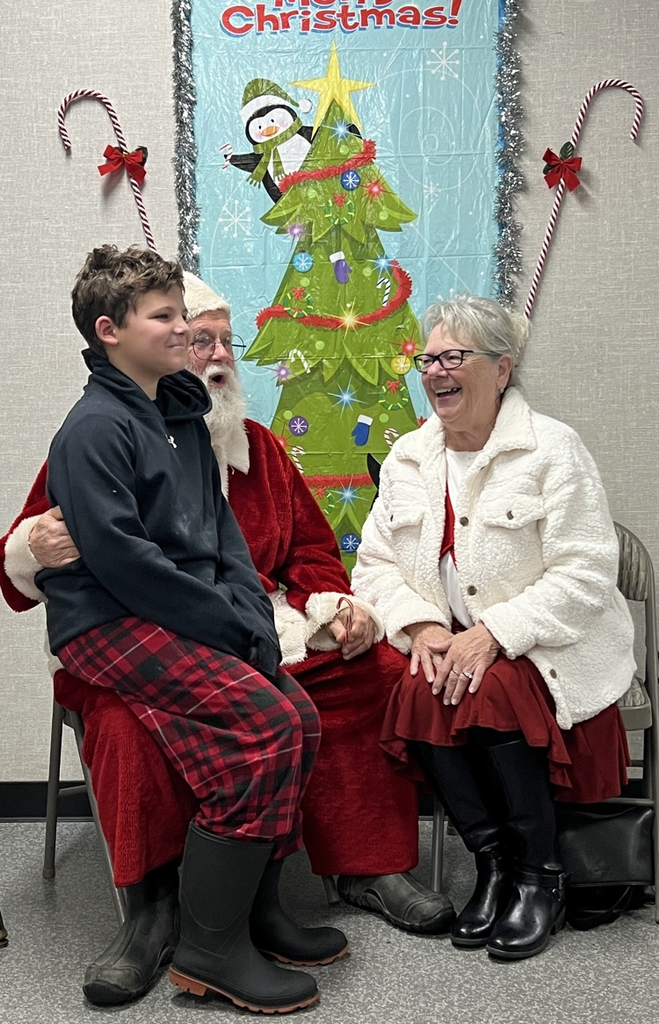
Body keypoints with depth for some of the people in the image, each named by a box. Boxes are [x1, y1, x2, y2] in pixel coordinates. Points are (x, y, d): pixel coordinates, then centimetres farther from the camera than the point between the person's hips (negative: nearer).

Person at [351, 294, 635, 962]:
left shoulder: (551, 449, -7)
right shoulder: (407, 458, 10)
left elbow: (586, 574, -14)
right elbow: (376, 563, 7)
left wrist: (492, 633, -23)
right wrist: (422, 626, -12)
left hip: (542, 650, -4)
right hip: (447, 643, 4)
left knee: (491, 691, -32)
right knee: (419, 692, -26)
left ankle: (540, 877, -10)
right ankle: (492, 866, -9)